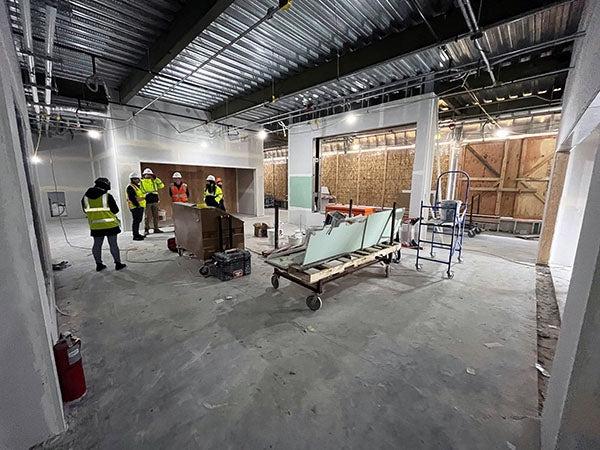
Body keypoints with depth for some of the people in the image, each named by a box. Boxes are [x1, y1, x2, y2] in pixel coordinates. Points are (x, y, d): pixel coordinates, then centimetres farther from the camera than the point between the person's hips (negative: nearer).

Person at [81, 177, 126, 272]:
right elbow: (115, 210, -7)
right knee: (113, 244, 2)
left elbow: (85, 211, 13)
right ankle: (118, 263, 7)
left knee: (97, 245, 14)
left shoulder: (85, 197, 3)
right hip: (110, 225, -4)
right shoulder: (107, 196, -12)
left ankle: (99, 264, 22)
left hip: (95, 226, 4)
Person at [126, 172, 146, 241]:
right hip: (135, 207, -10)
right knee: (136, 221, -8)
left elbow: (141, 196, 26)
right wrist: (137, 205, -22)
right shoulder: (130, 187, -10)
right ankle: (135, 236, -4)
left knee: (138, 220, 15)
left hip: (140, 206, 10)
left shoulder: (138, 186, 20)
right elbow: (132, 198, -19)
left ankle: (137, 234, 24)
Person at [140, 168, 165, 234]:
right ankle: (146, 229, 2)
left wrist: (156, 179, 3)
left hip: (155, 200, 5)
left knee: (156, 216, 8)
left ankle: (156, 228, 16)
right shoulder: (141, 182, 4)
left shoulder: (154, 181, 17)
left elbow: (161, 185, 11)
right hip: (147, 201, -4)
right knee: (147, 216, -6)